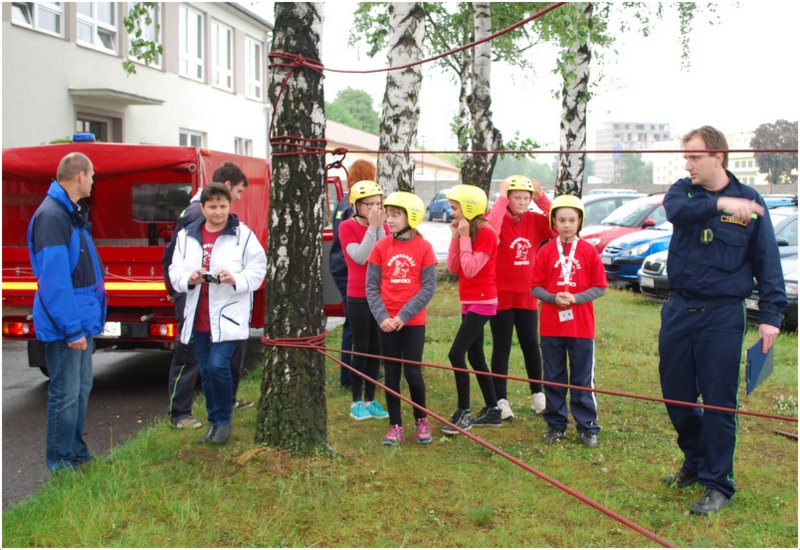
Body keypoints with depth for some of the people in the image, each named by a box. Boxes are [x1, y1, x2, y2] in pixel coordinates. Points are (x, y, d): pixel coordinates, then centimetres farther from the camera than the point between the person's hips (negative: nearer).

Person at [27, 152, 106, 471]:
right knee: (66, 394, -1)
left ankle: (76, 451, 30)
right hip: (65, 324, -10)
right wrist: (72, 327, -24)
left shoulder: (73, 213, 13)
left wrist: (88, 318, 17)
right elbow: (54, 277, -24)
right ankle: (60, 462, 12)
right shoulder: (51, 216, -20)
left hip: (82, 319, 10)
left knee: (81, 389, 18)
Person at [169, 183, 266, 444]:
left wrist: (236, 279, -22)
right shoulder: (186, 235, 7)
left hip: (228, 315, -4)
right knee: (206, 371, 12)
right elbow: (175, 271, 6)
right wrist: (188, 279, -15)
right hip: (198, 317, 5)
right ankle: (214, 421, 27)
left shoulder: (243, 235, -4)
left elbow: (258, 270, -5)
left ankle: (224, 420, 4)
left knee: (218, 365, -15)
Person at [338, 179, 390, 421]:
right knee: (361, 349, 1)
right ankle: (356, 402, 11)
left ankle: (370, 400, 18)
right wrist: (372, 227, -18)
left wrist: (380, 227, -14)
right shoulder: (347, 227, -7)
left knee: (376, 349, 7)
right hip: (358, 298, -4)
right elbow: (360, 257, -19)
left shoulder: (383, 227, 5)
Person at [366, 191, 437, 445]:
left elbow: (428, 287, -6)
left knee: (413, 372, 1)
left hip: (414, 321, -2)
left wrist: (404, 315, -13)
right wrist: (381, 316, -11)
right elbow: (371, 286, 2)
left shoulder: (423, 247, -4)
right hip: (386, 322, 2)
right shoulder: (381, 246, 1)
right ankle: (395, 426, 17)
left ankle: (421, 420, 22)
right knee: (391, 373, 7)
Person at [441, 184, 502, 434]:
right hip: (468, 302, 9)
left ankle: (463, 413, -7)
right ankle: (492, 410, 21)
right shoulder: (466, 232, 10)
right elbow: (453, 268, 5)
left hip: (482, 302, -9)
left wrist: (465, 237, -18)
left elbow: (471, 270, -24)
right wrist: (456, 237, -3)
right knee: (475, 356, 13)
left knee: (456, 354, -14)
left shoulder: (486, 233, -15)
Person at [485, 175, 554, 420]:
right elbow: (490, 228, -34)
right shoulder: (498, 218, -11)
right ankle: (501, 400, 13)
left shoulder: (534, 220, 2)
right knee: (502, 348, 4)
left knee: (531, 345, 13)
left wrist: (542, 199, -11)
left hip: (527, 296, 4)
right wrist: (501, 198, -24)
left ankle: (538, 394, 27)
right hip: (500, 296, -4)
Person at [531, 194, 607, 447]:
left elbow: (600, 287, -1)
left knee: (583, 379, 6)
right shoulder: (546, 251, 1)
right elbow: (536, 287, 1)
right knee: (553, 378, 9)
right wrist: (554, 298, -16)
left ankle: (588, 427, 14)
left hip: (582, 326, -1)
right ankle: (556, 425, 21)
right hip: (551, 325, 1)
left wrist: (575, 298, -15)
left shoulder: (589, 251, -1)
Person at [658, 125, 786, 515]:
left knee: (719, 402, 0)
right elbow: (676, 210, -21)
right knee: (676, 395, 11)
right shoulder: (684, 190, 3)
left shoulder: (749, 201, -2)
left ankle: (718, 483, 13)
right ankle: (695, 461, 34)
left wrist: (770, 314, -6)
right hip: (679, 310, 3)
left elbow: (767, 261, 0)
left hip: (722, 316, -3)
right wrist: (719, 204, -36)